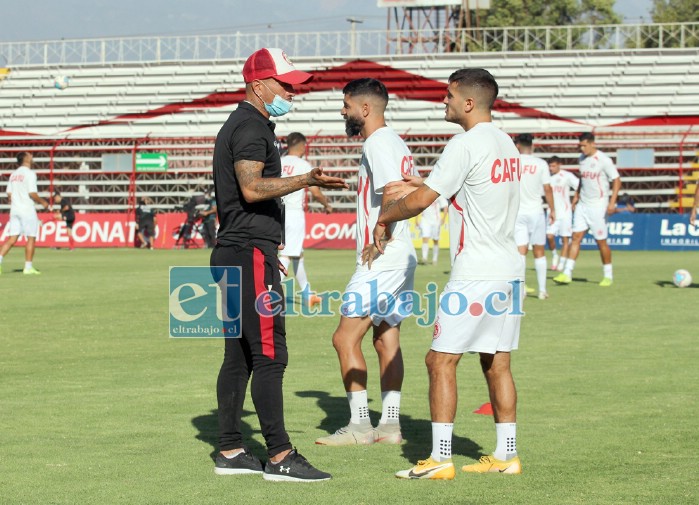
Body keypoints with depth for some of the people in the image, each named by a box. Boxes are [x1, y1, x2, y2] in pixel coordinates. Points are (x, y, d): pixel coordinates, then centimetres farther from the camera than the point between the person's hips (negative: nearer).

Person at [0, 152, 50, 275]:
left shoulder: (14, 174, 12)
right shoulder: (30, 174, -11)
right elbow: (32, 194, -16)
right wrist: (43, 202, -2)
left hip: (14, 210, 7)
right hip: (27, 210, -7)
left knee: (12, 239, 6)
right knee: (31, 238, 2)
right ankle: (28, 267, 2)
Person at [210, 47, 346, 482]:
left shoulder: (241, 125, 22)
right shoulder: (251, 127, -12)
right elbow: (252, 188, -26)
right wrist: (306, 180, -32)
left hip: (234, 252, 11)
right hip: (250, 254, -11)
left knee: (239, 356, 11)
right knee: (269, 355, -11)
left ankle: (230, 452, 14)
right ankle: (280, 457, -11)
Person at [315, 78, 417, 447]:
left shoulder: (377, 143, -13)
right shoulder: (396, 143, 18)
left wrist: (378, 243, -17)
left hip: (381, 260, -11)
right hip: (401, 258, 11)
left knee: (345, 337, -8)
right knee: (387, 340, 13)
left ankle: (359, 425, -6)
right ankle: (390, 424, 15)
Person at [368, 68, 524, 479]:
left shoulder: (466, 145, -14)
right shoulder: (506, 144, 14)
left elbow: (422, 200, -15)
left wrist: (385, 218, 2)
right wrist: (423, 185, 24)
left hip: (476, 273, -9)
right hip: (509, 269, 9)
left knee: (441, 360, -4)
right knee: (497, 363, 12)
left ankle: (440, 459, -6)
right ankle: (506, 455, 14)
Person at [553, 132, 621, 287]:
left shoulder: (604, 160, -11)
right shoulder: (582, 158, 10)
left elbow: (617, 181, -10)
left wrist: (612, 202, -19)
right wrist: (576, 196, 19)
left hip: (597, 205, -6)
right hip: (582, 205, 6)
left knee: (601, 241, 0)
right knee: (576, 237, -1)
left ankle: (608, 275, 14)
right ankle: (567, 274, -4)